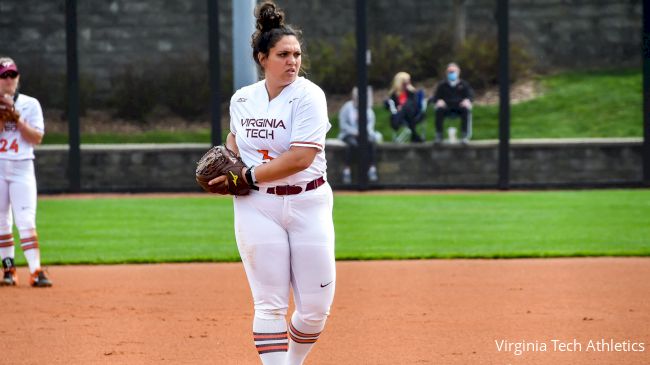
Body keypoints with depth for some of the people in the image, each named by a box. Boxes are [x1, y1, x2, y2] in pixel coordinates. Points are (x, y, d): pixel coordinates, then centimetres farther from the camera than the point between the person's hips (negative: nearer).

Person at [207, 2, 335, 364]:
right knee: (270, 304, -4)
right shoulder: (242, 99, 6)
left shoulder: (308, 95, -9)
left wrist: (247, 176, -15)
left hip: (308, 203, -2)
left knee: (316, 307, -1)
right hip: (257, 208, 2)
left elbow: (301, 157, -18)